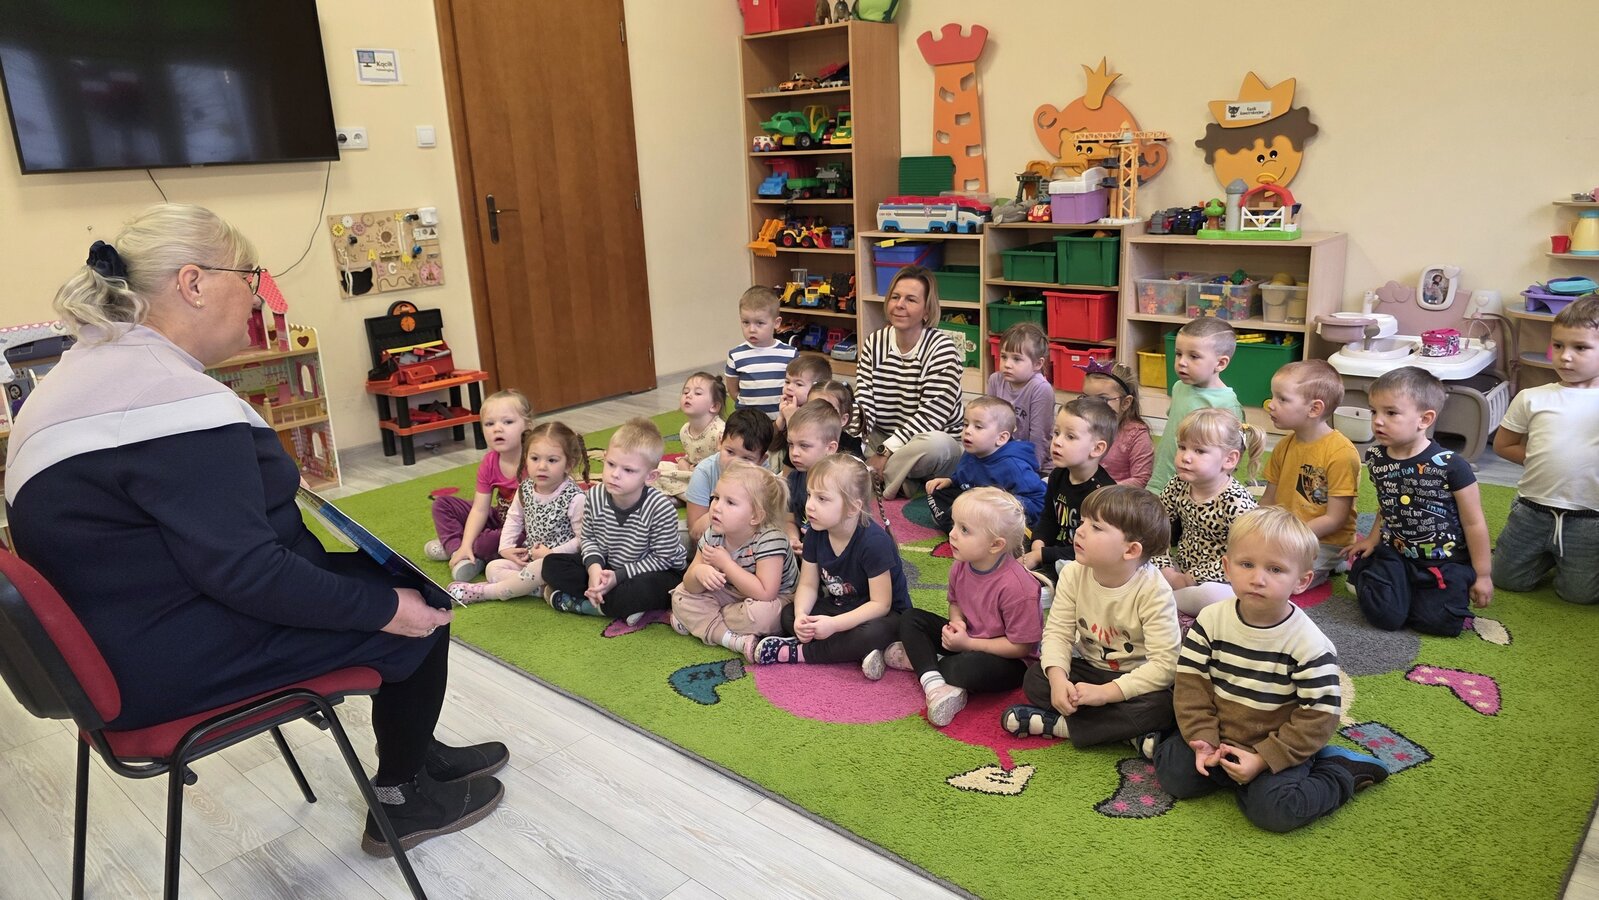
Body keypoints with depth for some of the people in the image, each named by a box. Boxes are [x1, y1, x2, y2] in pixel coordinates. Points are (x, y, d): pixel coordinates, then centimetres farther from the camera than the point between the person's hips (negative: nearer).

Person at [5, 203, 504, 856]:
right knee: (419, 616, 0)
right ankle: (403, 801, 19)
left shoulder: (96, 365, 6)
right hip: (174, 662, -10)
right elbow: (248, 574, -29)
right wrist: (387, 609, -20)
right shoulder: (175, 401, -28)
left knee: (383, 576, 15)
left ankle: (416, 753, 28)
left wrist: (274, 485, 12)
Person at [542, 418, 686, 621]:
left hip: (653, 572, -5)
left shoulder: (661, 509, -28)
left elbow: (662, 558, -19)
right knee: (552, 564, -9)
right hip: (606, 566, 5)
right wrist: (594, 567, -19)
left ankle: (570, 602, -18)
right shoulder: (594, 497, -13)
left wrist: (618, 576, -24)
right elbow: (588, 538, 2)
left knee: (646, 589, -40)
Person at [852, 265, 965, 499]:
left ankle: (875, 483, -15)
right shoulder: (874, 343, 0)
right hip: (882, 442, 4)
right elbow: (863, 403, -8)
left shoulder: (941, 348, -14)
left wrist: (887, 452, -25)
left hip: (934, 444, -4)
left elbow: (932, 414, -22)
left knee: (935, 444, -39)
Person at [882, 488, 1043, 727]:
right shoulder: (961, 567, -9)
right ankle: (934, 684, -22)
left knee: (972, 668, -39)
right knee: (910, 618, -4)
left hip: (1008, 660, -7)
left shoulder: (1016, 586, -30)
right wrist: (956, 621, -12)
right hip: (967, 638, 8)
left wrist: (967, 643, -23)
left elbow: (1021, 646, -24)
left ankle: (918, 658, -10)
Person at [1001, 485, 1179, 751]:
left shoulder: (1154, 591, -26)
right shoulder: (1074, 573, -13)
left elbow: (1165, 663, -28)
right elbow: (1058, 632, -12)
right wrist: (1058, 679, -32)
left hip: (1136, 678, -4)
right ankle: (1130, 733, -21)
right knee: (1035, 679, -18)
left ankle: (1057, 724, -22)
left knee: (1160, 707, -34)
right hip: (1090, 667, 4)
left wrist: (1105, 692, -33)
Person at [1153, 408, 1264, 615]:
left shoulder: (1237, 502, -22)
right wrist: (1166, 570, -12)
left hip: (1218, 583, -5)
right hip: (1181, 570, 5)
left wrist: (1187, 580, -21)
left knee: (1209, 594, -38)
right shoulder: (1178, 487, -4)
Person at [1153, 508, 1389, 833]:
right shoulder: (1210, 620, -10)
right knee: (1173, 774, -13)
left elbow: (1318, 718, -16)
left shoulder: (1310, 645, -19)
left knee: (1273, 809, -23)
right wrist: (1203, 740, -17)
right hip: (1219, 736, 3)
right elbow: (1191, 684, -6)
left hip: (1279, 746, -3)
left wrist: (1263, 759, -21)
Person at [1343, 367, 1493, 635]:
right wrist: (1373, 540, 6)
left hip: (1445, 562, -2)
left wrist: (1482, 574, -3)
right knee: (1384, 616, -17)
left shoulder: (1450, 466, -17)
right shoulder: (1376, 459, -2)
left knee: (1441, 621, -19)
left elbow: (1474, 523, -8)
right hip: (1396, 555, 3)